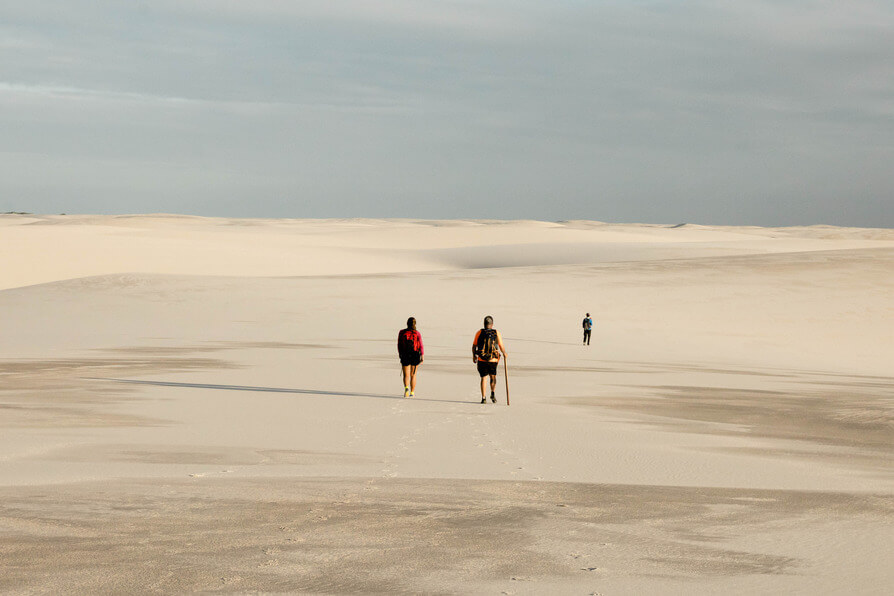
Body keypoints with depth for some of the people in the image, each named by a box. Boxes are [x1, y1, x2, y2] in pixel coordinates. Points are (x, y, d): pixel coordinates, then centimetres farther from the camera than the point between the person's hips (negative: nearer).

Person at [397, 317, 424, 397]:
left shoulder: (402, 333, -1)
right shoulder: (417, 333, -4)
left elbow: (399, 345, 4)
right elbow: (421, 346, -11)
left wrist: (400, 354, 17)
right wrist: (422, 356, -12)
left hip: (405, 356, 0)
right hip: (415, 356, 0)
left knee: (406, 375, 1)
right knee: (413, 375, 15)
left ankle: (406, 388, -27)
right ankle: (412, 392, 21)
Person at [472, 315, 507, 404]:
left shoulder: (479, 332, -4)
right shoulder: (497, 333, -4)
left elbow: (474, 346, 1)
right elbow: (502, 347, -4)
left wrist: (474, 355, 17)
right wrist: (504, 353, 16)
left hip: (481, 360, 0)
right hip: (493, 360, 0)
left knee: (484, 378, 9)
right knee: (493, 377, 21)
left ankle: (483, 398, 4)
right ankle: (493, 394, 5)